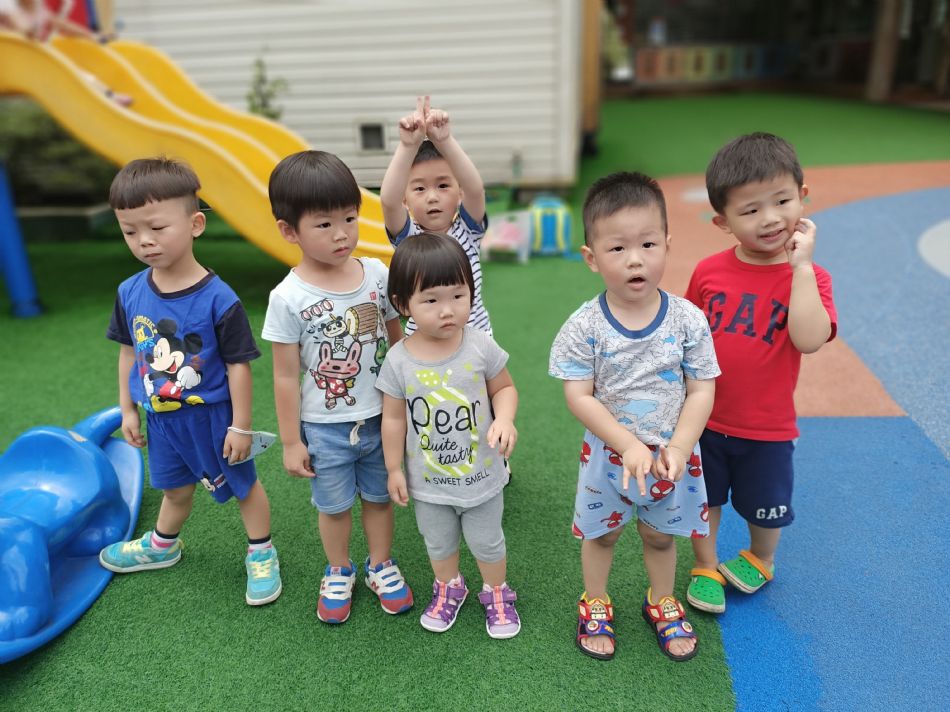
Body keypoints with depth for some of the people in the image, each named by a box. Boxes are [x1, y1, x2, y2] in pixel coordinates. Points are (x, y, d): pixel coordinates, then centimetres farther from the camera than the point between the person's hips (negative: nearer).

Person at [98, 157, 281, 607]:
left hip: (212, 415, -5)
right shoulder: (130, 293, -7)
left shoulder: (218, 298, -23)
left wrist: (240, 425, -13)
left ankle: (261, 555, 35)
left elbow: (238, 364, -17)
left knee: (242, 484, 15)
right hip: (160, 416, 5)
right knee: (175, 488, 27)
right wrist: (127, 409, 11)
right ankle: (162, 546, 53)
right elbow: (129, 352, 7)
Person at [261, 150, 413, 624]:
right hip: (325, 427, -2)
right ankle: (338, 573, 43)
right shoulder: (288, 298, -17)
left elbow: (398, 342, 3)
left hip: (380, 418, 3)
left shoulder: (377, 274, -8)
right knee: (334, 505, 17)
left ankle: (380, 564, 44)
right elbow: (286, 376, -10)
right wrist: (291, 441, -5)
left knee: (378, 496, 20)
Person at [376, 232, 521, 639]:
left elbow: (504, 387, -4)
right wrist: (394, 469, 0)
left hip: (481, 475, 0)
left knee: (487, 543, 21)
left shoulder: (481, 346, -18)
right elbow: (394, 418, -6)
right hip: (428, 481, 1)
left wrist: (504, 419, -24)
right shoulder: (399, 360, -18)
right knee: (438, 544, 25)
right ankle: (448, 588, 54)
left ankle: (496, 593, 49)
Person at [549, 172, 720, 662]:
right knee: (601, 534, 21)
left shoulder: (687, 319, -14)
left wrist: (678, 448, -19)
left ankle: (662, 604, 50)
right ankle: (595, 606, 45)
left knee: (660, 535, 23)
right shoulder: (584, 326, -18)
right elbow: (579, 397, -17)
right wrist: (629, 447, -23)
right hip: (608, 455, -1)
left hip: (673, 455, 1)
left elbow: (702, 390, -9)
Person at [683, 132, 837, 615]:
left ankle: (759, 561, 51)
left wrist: (802, 265, -29)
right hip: (704, 420, 1)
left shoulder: (807, 277, -13)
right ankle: (705, 568, 42)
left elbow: (809, 340, -31)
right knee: (703, 501, 18)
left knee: (766, 509, 21)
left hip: (767, 429, -1)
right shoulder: (708, 272, -9)